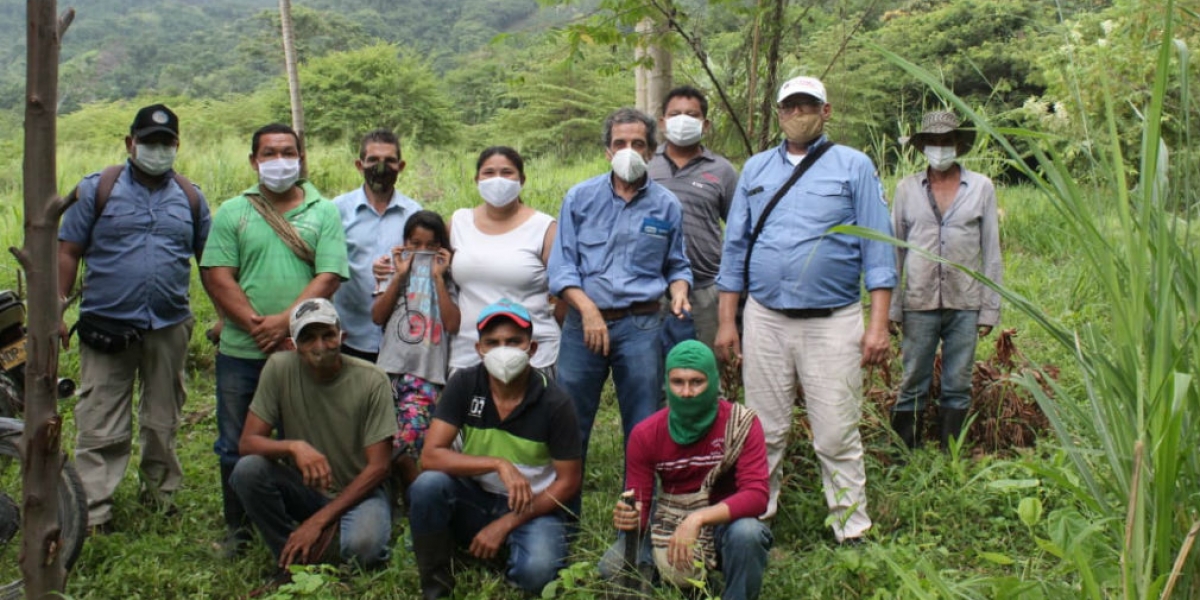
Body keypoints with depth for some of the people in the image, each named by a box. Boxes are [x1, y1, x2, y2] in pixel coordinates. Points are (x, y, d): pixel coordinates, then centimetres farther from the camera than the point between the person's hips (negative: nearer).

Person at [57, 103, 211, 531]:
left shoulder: (190, 197, 9)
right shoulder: (97, 189, 1)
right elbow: (68, 252, 0)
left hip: (169, 327, 3)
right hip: (107, 327, -3)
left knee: (163, 420, 15)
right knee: (100, 425, -1)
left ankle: (161, 494, 29)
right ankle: (92, 512, 3)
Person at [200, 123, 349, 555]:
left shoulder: (324, 213, 4)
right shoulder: (233, 212, 6)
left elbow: (329, 278, -6)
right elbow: (217, 276, -2)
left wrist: (284, 322, -17)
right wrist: (255, 325, -13)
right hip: (240, 352, 1)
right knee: (236, 446, 10)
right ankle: (237, 530, 26)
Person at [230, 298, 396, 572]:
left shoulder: (371, 380, -16)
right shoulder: (280, 368, -12)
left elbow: (377, 467, -15)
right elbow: (247, 442, -12)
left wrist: (319, 521, -19)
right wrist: (294, 446, -34)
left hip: (358, 490, -2)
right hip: (303, 488, 3)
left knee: (361, 547, -33)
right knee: (247, 470, -26)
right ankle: (293, 561, -6)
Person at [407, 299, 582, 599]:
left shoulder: (554, 402, -16)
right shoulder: (463, 384, -12)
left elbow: (568, 482, -9)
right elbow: (431, 456, -18)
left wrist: (505, 524, -15)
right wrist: (498, 464, -31)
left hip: (533, 506, -2)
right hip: (474, 498, 2)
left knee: (535, 572, -32)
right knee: (427, 486, -29)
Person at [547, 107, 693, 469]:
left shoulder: (666, 205, 6)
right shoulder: (580, 198, 3)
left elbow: (677, 265, 14)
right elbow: (562, 265, -1)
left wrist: (679, 292, -8)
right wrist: (588, 309, -15)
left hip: (641, 326, 0)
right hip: (583, 321, 0)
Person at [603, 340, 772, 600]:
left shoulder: (741, 424, -15)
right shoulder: (645, 434, -9)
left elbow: (757, 496, -24)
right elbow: (638, 506, -7)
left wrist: (698, 519, -39)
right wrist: (628, 518, -33)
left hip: (725, 523, -2)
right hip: (669, 528, 2)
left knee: (747, 532, -37)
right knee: (612, 567, -22)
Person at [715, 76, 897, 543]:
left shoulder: (853, 166, 4)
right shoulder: (756, 169, 13)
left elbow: (877, 247, 0)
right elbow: (735, 247, 13)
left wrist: (879, 324, -8)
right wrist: (726, 322, 8)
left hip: (833, 322, -3)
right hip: (765, 320, 3)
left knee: (837, 435, -1)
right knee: (764, 432, 8)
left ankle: (852, 531, 11)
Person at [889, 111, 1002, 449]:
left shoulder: (981, 187, 6)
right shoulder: (907, 189, 7)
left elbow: (991, 252, 7)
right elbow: (894, 250, 9)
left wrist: (990, 308, 2)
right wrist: (892, 307, 4)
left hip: (965, 304, 0)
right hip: (919, 303, 0)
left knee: (957, 387, 6)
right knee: (912, 386, 3)